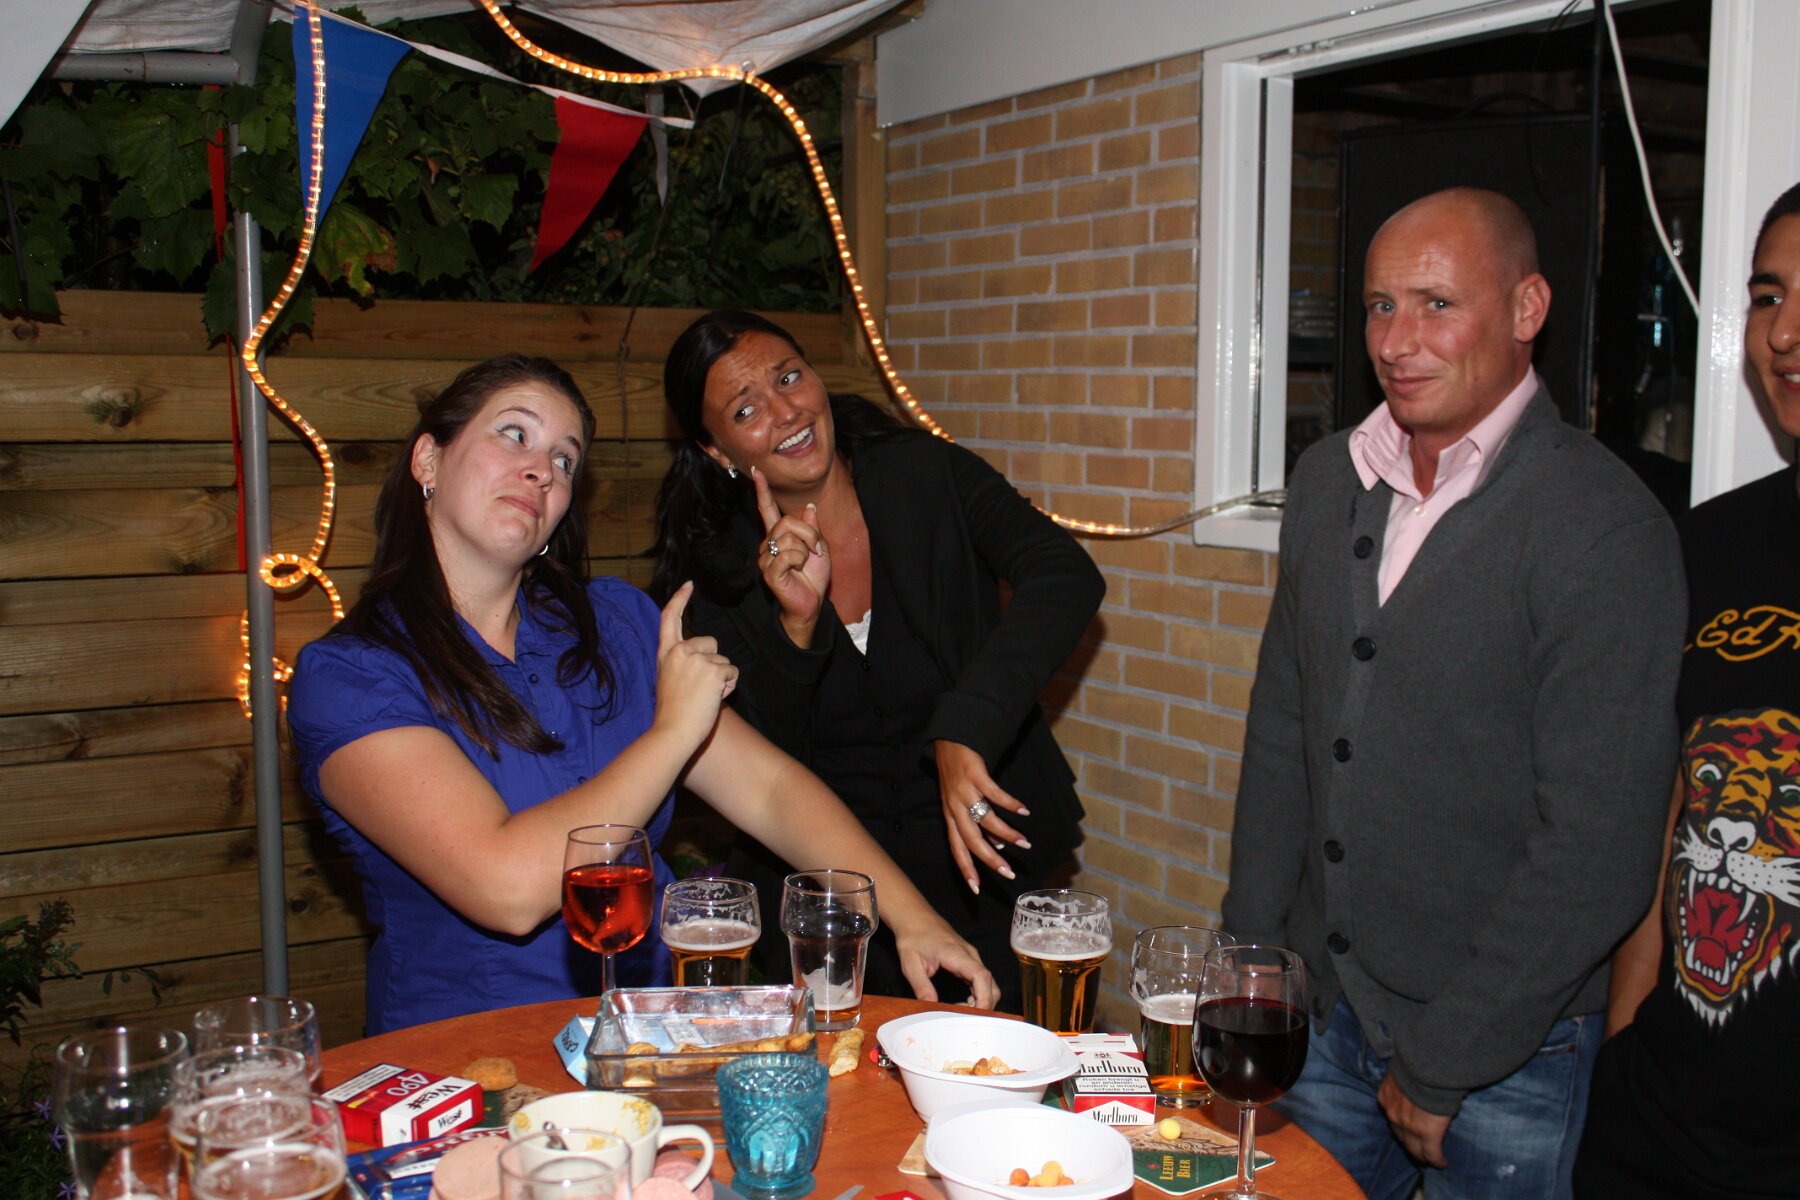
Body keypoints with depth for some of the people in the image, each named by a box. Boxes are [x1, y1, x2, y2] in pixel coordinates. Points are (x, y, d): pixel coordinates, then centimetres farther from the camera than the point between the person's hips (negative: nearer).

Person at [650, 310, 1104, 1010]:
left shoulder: (927, 477, -5)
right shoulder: (717, 567, -1)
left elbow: (1066, 574, -21)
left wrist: (964, 730, -33)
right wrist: (796, 625, -21)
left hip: (977, 864, 0)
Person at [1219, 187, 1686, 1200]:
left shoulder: (1607, 528, -17)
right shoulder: (1329, 483, 4)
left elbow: (1595, 852, -18)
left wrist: (1442, 1067, -14)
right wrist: (1250, 960, 7)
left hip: (1504, 1056, -5)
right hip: (1326, 1014, 6)